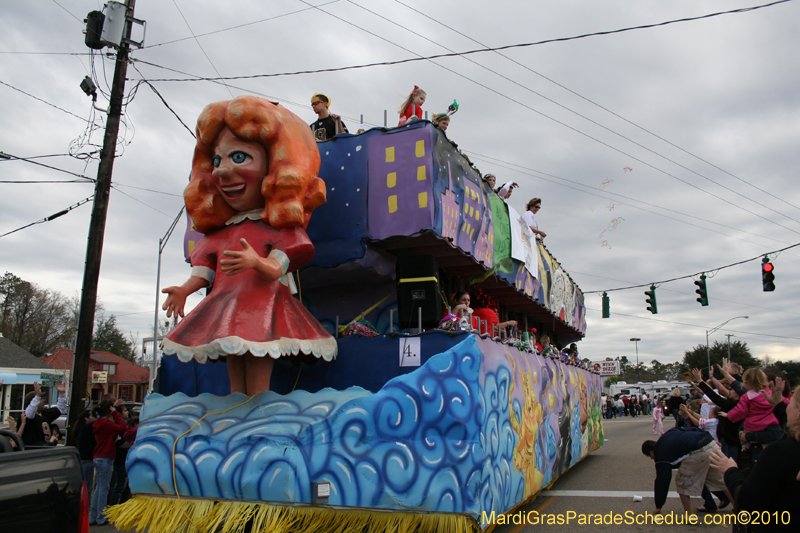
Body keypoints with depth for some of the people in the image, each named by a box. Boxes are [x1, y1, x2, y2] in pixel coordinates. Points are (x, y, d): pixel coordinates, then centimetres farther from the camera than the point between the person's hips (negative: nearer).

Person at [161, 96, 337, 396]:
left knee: (257, 391, -9)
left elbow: (277, 268, -13)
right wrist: (185, 289, 0)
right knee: (235, 390, 10)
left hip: (262, 308, -6)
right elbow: (205, 269, 16)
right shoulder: (218, 231, 18)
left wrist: (257, 262, -32)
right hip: (227, 313, 6)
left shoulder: (279, 226, -1)